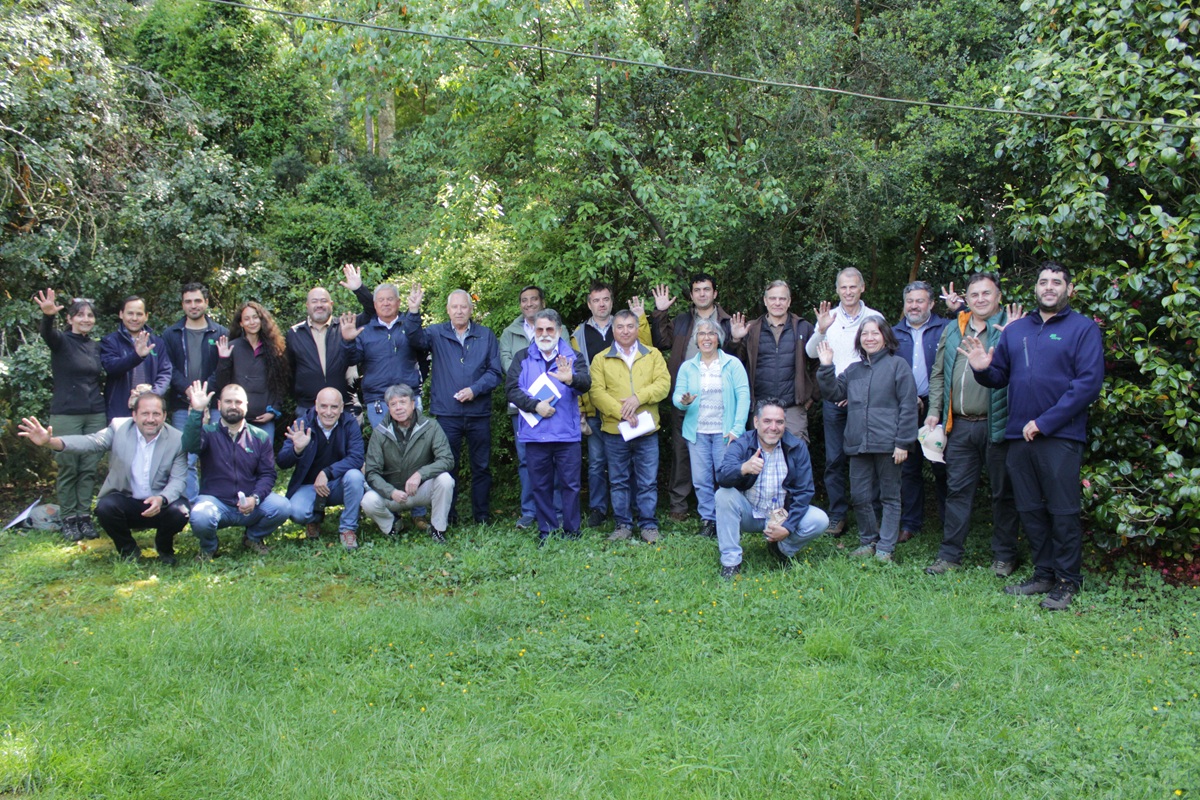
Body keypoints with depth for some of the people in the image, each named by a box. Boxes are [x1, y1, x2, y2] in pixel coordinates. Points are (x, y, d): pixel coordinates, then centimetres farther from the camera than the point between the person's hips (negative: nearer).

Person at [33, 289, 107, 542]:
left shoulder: (96, 346, 11)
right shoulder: (61, 341, -4)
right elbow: (47, 333, -28)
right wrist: (48, 316, -48)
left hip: (95, 415, 4)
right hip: (66, 415, -4)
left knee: (89, 468, 6)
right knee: (68, 469, 0)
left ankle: (84, 516, 14)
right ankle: (68, 519, 9)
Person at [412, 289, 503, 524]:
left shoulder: (486, 335, 6)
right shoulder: (436, 333, 4)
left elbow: (495, 372, 2)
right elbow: (415, 339, -18)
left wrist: (474, 389, -12)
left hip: (479, 413, 1)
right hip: (447, 413, -1)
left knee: (481, 467, 7)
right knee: (447, 467, 5)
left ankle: (482, 517, 18)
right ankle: (447, 518, 15)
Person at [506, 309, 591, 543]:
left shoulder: (573, 357, 6)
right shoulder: (522, 358, 9)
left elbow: (586, 383, -12)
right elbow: (511, 388, -1)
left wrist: (571, 379, -35)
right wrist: (535, 405, -14)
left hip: (567, 434, -1)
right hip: (534, 435, 1)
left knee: (570, 484, 2)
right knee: (540, 485, 8)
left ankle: (571, 531, 12)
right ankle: (546, 530, 18)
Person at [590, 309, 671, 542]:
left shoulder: (653, 355, 10)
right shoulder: (601, 359, 6)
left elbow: (663, 383, -2)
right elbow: (597, 392, -4)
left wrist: (639, 397, -16)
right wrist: (621, 412, -15)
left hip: (647, 429, 0)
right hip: (614, 430, 0)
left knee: (648, 481, 4)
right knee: (619, 480, 8)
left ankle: (649, 525, 13)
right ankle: (623, 524, 17)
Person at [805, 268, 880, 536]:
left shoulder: (874, 318, 2)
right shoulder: (829, 317, 7)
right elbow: (810, 353, -2)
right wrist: (821, 330, -20)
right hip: (834, 397, 2)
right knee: (834, 459, 4)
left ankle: (867, 514, 14)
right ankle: (837, 516, 12)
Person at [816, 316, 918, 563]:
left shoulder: (897, 365, 0)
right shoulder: (853, 370, 15)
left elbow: (908, 406, -5)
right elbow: (834, 394, 15)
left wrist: (903, 442, -10)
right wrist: (826, 368, 2)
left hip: (887, 444, -5)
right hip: (858, 444, 5)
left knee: (890, 496, 6)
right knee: (859, 496, 7)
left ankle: (885, 547, 12)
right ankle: (868, 541, 23)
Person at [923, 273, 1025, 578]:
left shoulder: (1013, 326, -2)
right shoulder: (953, 330, 14)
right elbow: (938, 374, 19)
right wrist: (934, 411, 11)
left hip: (997, 425, -4)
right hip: (960, 426, 5)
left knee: (1003, 492, 6)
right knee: (957, 490, 9)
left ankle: (1004, 555, 19)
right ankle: (950, 554, 16)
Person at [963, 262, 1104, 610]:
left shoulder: (1083, 328, -2)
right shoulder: (1016, 330, 15)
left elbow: (1089, 382, -11)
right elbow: (1000, 376, 18)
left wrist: (1044, 422, -16)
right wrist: (983, 369, -7)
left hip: (1060, 437, -5)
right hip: (1019, 435, 5)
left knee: (1063, 511, -1)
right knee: (1030, 509, 11)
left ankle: (1067, 581, 12)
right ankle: (1043, 574, 24)